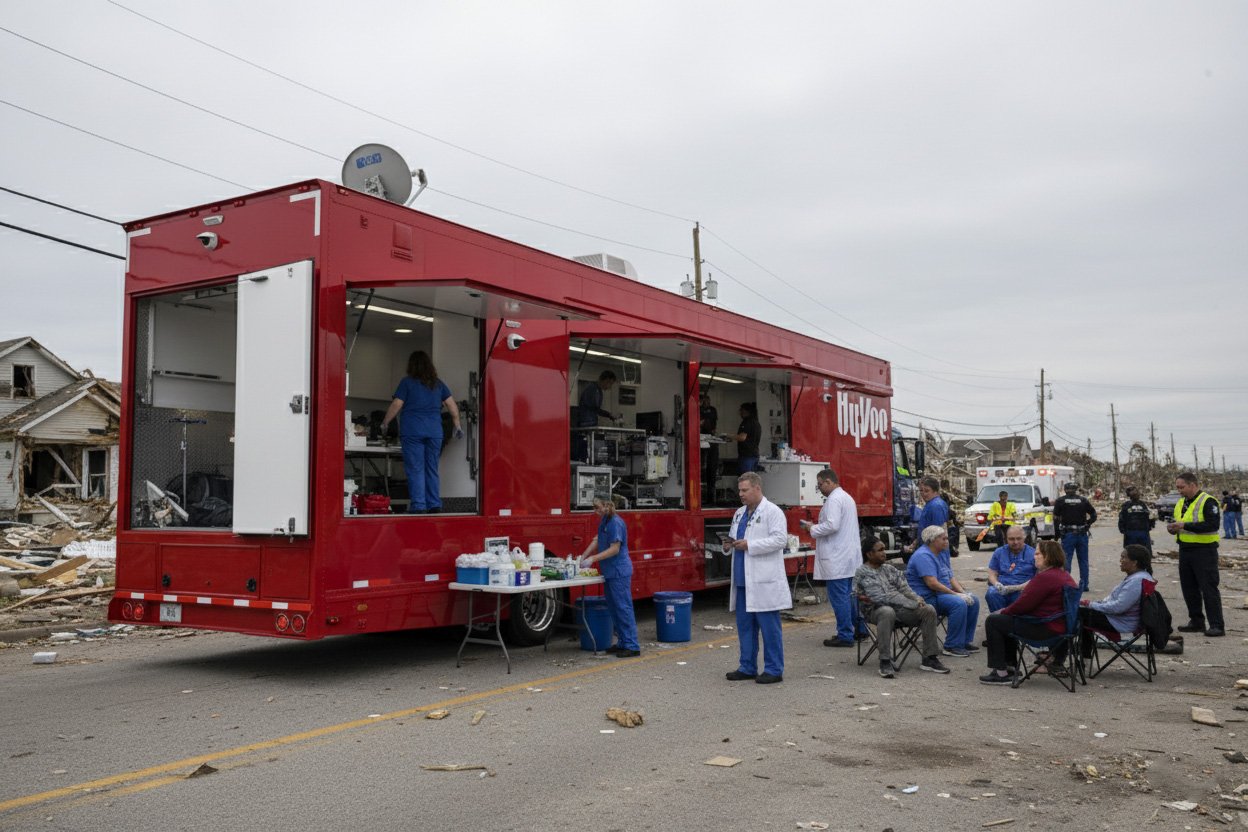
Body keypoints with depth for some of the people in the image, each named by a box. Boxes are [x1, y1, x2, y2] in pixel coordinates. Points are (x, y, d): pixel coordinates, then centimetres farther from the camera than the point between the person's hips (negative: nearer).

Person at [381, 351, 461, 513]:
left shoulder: (407, 382, 1)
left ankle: (418, 506, -8)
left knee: (415, 469, -3)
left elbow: (396, 405, -3)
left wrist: (385, 423, 9)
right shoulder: (438, 384, 12)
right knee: (432, 469, 10)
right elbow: (452, 405, 9)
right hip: (435, 432, 4)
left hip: (412, 431, -4)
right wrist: (458, 426, 16)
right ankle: (434, 505, 9)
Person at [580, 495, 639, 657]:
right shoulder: (604, 520, 10)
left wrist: (593, 559, -21)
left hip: (619, 572, -10)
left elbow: (615, 549, -21)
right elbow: (598, 540, 18)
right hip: (610, 572, 10)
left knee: (623, 607, -7)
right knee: (613, 608, 14)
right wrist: (584, 556, 9)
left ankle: (632, 646, -3)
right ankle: (622, 642, 22)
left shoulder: (616, 523, -18)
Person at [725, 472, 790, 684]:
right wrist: (730, 545, 3)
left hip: (764, 581, -8)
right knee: (744, 625, 11)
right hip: (743, 580, 8)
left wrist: (749, 545, -19)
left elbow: (780, 539, -17)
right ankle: (747, 667, 21)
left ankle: (774, 670, 6)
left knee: (769, 626, -2)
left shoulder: (772, 512, -7)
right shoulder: (740, 514, 17)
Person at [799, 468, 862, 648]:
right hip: (849, 556, 10)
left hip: (837, 559, -10)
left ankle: (845, 636, -2)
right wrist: (816, 527, 15)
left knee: (839, 597, -5)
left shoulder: (834, 499, -14)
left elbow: (832, 525, -24)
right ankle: (858, 630, 21)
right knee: (849, 595, 16)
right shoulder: (847, 497, 19)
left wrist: (813, 529, -9)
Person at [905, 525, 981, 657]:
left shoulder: (942, 553, 15)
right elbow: (932, 583, -26)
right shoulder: (923, 556, -18)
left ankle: (966, 641, 7)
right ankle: (952, 647, -23)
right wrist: (955, 594, -21)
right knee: (959, 604, -29)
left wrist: (963, 592, -3)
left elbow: (951, 577, 14)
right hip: (927, 597, -10)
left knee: (973, 601, 1)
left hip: (943, 593, 10)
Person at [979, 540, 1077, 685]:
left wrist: (1003, 612, -3)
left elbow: (1024, 604, -20)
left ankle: (1000, 672, -2)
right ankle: (1010, 666, 29)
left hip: (1046, 629, -11)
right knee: (1005, 620, 26)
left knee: (993, 622, -4)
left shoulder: (1045, 577, -22)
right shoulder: (1065, 575, 13)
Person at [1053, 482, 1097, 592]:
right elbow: (1094, 515, 4)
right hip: (1082, 534, 2)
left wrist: (1057, 533, 4)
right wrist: (1087, 525, 11)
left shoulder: (1060, 501, -2)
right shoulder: (1083, 500, 4)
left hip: (1067, 534, -2)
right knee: (1083, 560, 10)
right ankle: (1084, 585, 14)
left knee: (1066, 559, 2)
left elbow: (1056, 518, -4)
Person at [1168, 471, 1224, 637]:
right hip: (1185, 550, 8)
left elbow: (1213, 524, -23)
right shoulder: (1181, 503, 14)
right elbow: (1176, 521, 25)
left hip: (1204, 551, -8)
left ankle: (1217, 625, -3)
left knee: (1209, 589, -7)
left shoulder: (1207, 502, -12)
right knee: (1189, 588, 11)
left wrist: (1185, 525, -26)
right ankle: (1196, 621, 22)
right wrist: (1172, 527, 0)